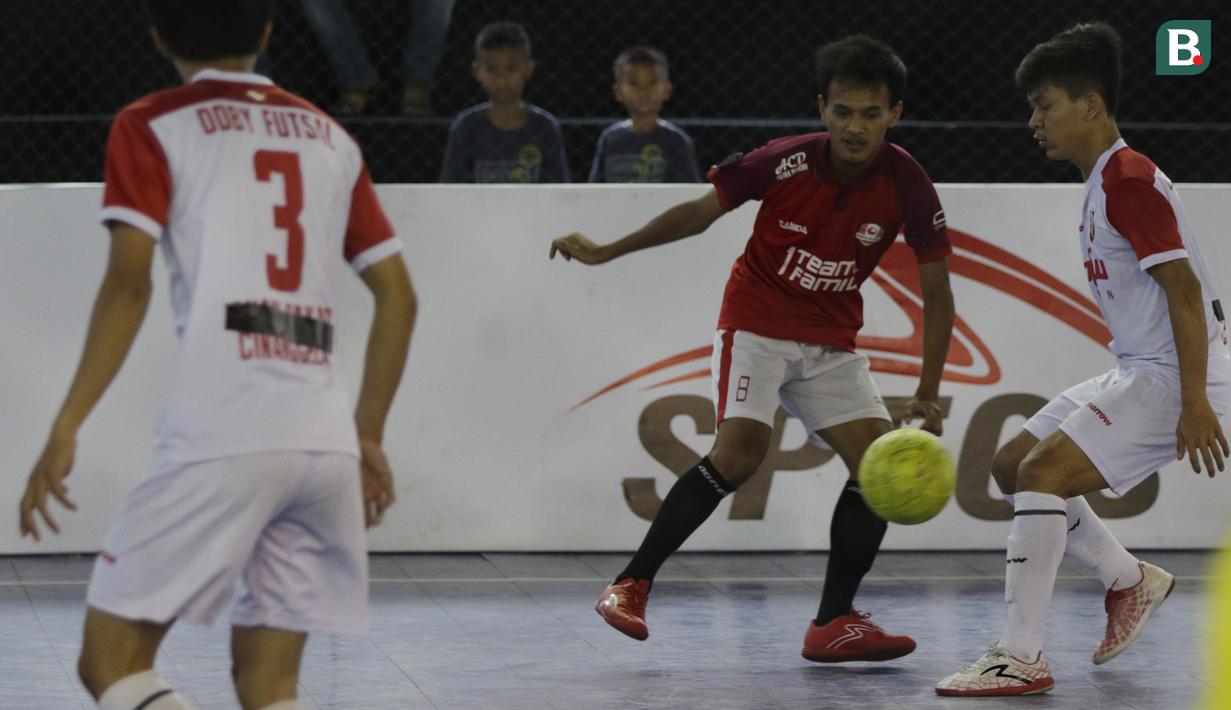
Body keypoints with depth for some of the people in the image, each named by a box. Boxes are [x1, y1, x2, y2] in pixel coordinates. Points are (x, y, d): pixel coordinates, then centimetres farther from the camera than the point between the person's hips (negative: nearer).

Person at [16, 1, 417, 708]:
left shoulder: (151, 127, 6)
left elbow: (129, 285, -6)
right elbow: (399, 297, 17)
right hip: (326, 438, 5)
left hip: (220, 437, -5)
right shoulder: (331, 137, 19)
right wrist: (369, 436, 23)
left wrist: (65, 431, -6)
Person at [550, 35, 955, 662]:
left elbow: (936, 293, -6)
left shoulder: (907, 185, -14)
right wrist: (605, 252, -4)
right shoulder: (785, 162, -19)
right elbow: (701, 212, -3)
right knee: (741, 449, -23)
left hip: (831, 342, 4)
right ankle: (631, 585, -14)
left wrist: (927, 393, -13)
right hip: (756, 324, -4)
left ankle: (833, 623, -2)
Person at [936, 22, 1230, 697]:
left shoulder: (1130, 179, -16)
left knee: (1043, 472, -20)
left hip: (1174, 375, -10)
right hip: (1134, 369, 10)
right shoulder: (1102, 182, 15)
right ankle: (1130, 578, 25)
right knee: (1013, 462, 13)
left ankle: (1021, 658, -19)